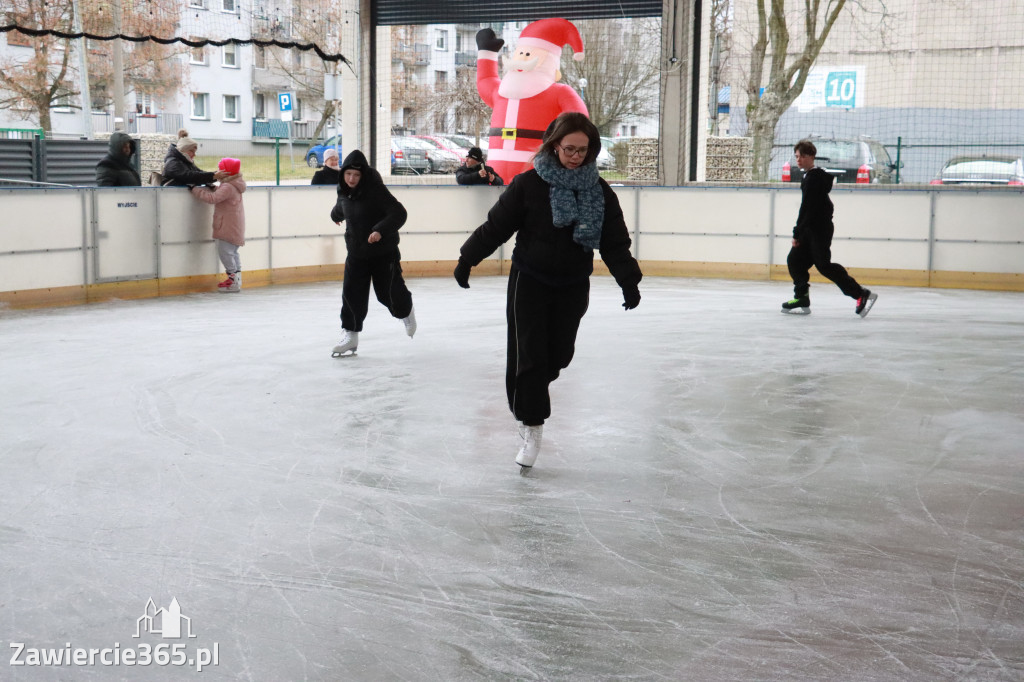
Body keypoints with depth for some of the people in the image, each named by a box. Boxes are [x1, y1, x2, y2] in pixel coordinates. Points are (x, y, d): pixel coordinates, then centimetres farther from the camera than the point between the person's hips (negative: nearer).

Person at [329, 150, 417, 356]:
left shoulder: (376, 190, -21)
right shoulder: (344, 191, 0)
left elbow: (399, 213, -27)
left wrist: (380, 230, -41)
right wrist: (335, 214, 46)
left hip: (384, 252, -5)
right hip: (356, 252, 5)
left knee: (388, 292, 3)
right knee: (352, 293, -2)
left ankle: (405, 311, 36)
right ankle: (350, 336, 6)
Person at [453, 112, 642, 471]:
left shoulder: (599, 192, -3)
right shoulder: (529, 184, -11)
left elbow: (615, 242, -2)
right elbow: (496, 226, -7)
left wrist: (629, 280, -13)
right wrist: (467, 259, -7)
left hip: (573, 286, 3)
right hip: (529, 281, -3)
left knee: (559, 354, 9)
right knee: (527, 354, -7)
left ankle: (528, 394, 38)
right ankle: (532, 427, 2)